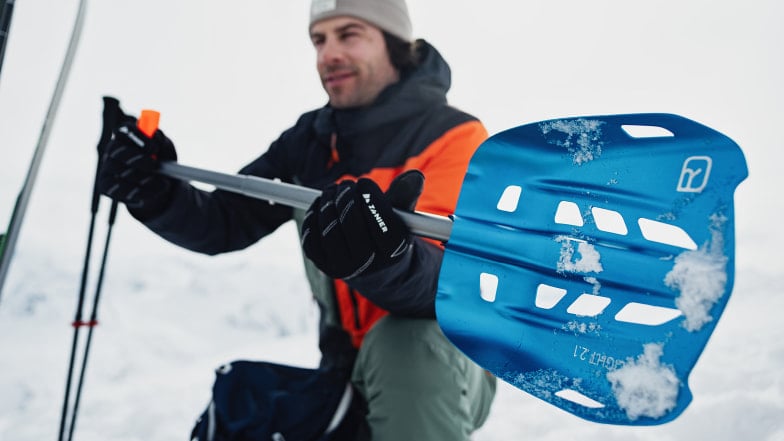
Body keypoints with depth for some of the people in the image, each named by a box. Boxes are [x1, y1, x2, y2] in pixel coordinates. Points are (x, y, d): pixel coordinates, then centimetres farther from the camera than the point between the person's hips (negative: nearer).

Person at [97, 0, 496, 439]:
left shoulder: (454, 136, -15)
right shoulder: (311, 137, 5)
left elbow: (449, 283, -30)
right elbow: (228, 222, 2)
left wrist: (388, 259, -53)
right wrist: (157, 196, -19)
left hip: (444, 377, -6)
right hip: (349, 371, 7)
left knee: (406, 341, -37)